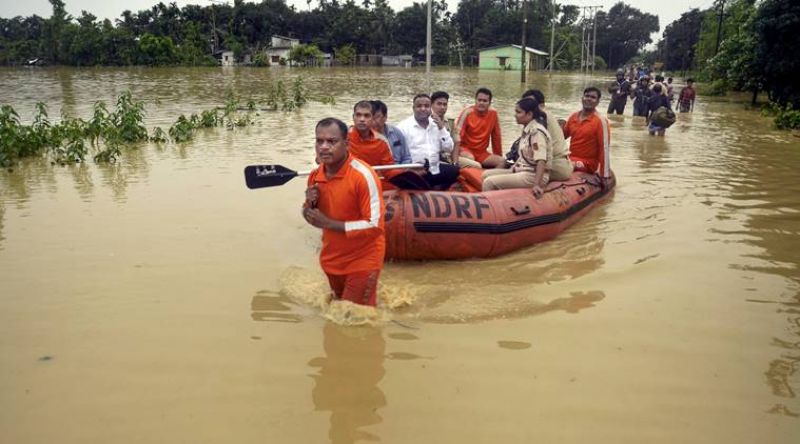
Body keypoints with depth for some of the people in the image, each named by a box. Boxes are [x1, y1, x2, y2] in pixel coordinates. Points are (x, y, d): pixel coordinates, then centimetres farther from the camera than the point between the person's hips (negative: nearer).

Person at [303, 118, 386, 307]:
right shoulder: (315, 176, -4)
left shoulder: (363, 175, -25)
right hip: (332, 259, 7)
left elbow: (374, 226, -28)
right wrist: (310, 204, -15)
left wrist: (329, 223, -26)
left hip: (362, 261, -6)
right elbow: (312, 218, 9)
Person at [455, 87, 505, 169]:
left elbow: (496, 137, 8)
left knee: (502, 161, -15)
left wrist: (499, 157, 10)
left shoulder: (493, 114, -1)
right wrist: (455, 160, -28)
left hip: (481, 153, 5)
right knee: (470, 159, -35)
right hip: (465, 149, -4)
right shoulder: (468, 113, -13)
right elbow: (458, 135, -19)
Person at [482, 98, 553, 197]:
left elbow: (541, 160, -27)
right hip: (522, 171, 10)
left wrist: (537, 185, -33)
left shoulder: (537, 132, -19)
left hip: (533, 176, -10)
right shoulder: (527, 129, 10)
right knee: (486, 174, 10)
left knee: (489, 182, -20)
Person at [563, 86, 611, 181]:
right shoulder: (573, 116, 6)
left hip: (588, 163, -6)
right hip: (571, 159, 6)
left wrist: (605, 175, -18)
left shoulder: (600, 121, -11)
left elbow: (605, 148, -15)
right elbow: (562, 136, 21)